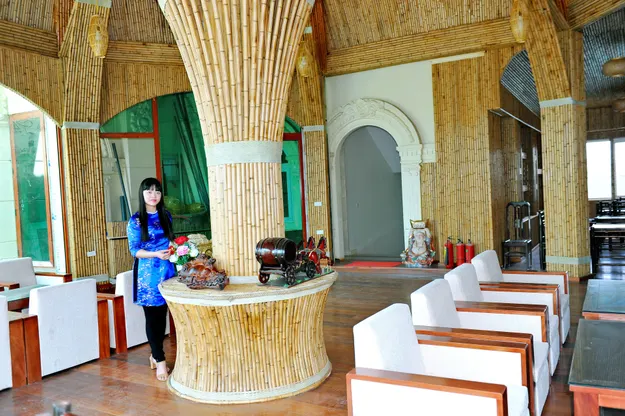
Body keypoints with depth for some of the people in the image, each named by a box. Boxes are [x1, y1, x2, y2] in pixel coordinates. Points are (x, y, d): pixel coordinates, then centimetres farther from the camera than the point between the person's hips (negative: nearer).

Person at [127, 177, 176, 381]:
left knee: (162, 316, 9)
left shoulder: (166, 216, 9)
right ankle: (160, 360, 10)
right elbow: (134, 250, -7)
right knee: (152, 317, 2)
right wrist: (156, 254, -20)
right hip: (148, 274, -4)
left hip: (167, 271, 4)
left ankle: (155, 355, 25)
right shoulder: (136, 221, -5)